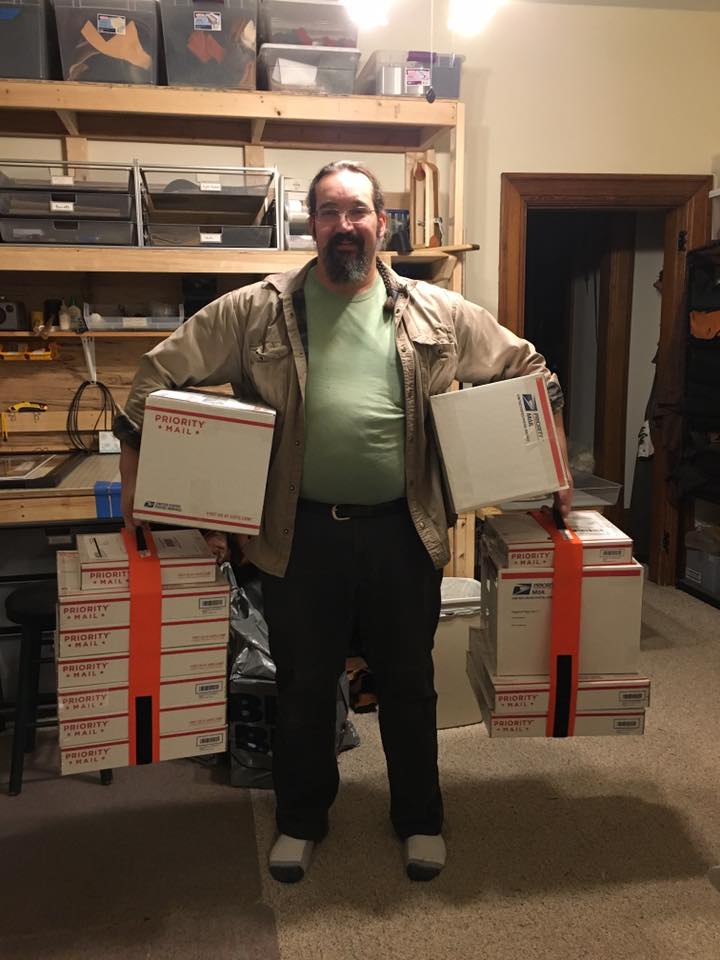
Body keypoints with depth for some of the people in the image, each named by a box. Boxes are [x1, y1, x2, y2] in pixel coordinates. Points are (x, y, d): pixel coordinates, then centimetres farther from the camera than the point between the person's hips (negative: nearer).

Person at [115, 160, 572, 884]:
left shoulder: (438, 314, 1)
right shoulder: (257, 311, -2)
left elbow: (528, 373, 9)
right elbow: (161, 374, 1)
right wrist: (136, 476, -3)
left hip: (402, 532, 1)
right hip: (302, 535, 0)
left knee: (409, 684, 16)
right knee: (303, 686, 16)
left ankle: (419, 818, 41)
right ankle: (300, 819, 41)